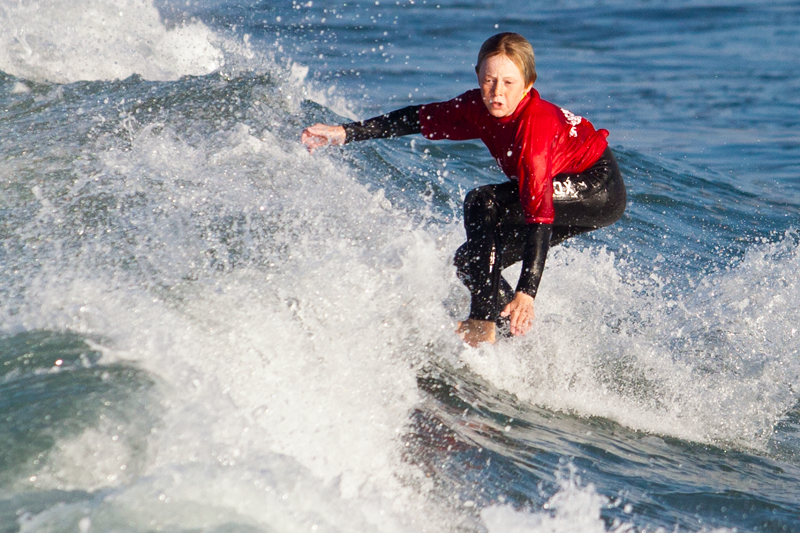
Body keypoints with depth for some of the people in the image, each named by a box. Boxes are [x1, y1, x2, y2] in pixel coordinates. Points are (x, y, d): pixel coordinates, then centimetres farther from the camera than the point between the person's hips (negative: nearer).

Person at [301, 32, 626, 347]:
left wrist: (527, 291, -43)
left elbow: (540, 211, -36)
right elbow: (419, 119, 3)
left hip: (600, 188, -9)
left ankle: (483, 326, -22)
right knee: (470, 263, 2)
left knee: (482, 204, -23)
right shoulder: (480, 108, -10)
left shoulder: (534, 124, -31)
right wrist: (345, 133, -1)